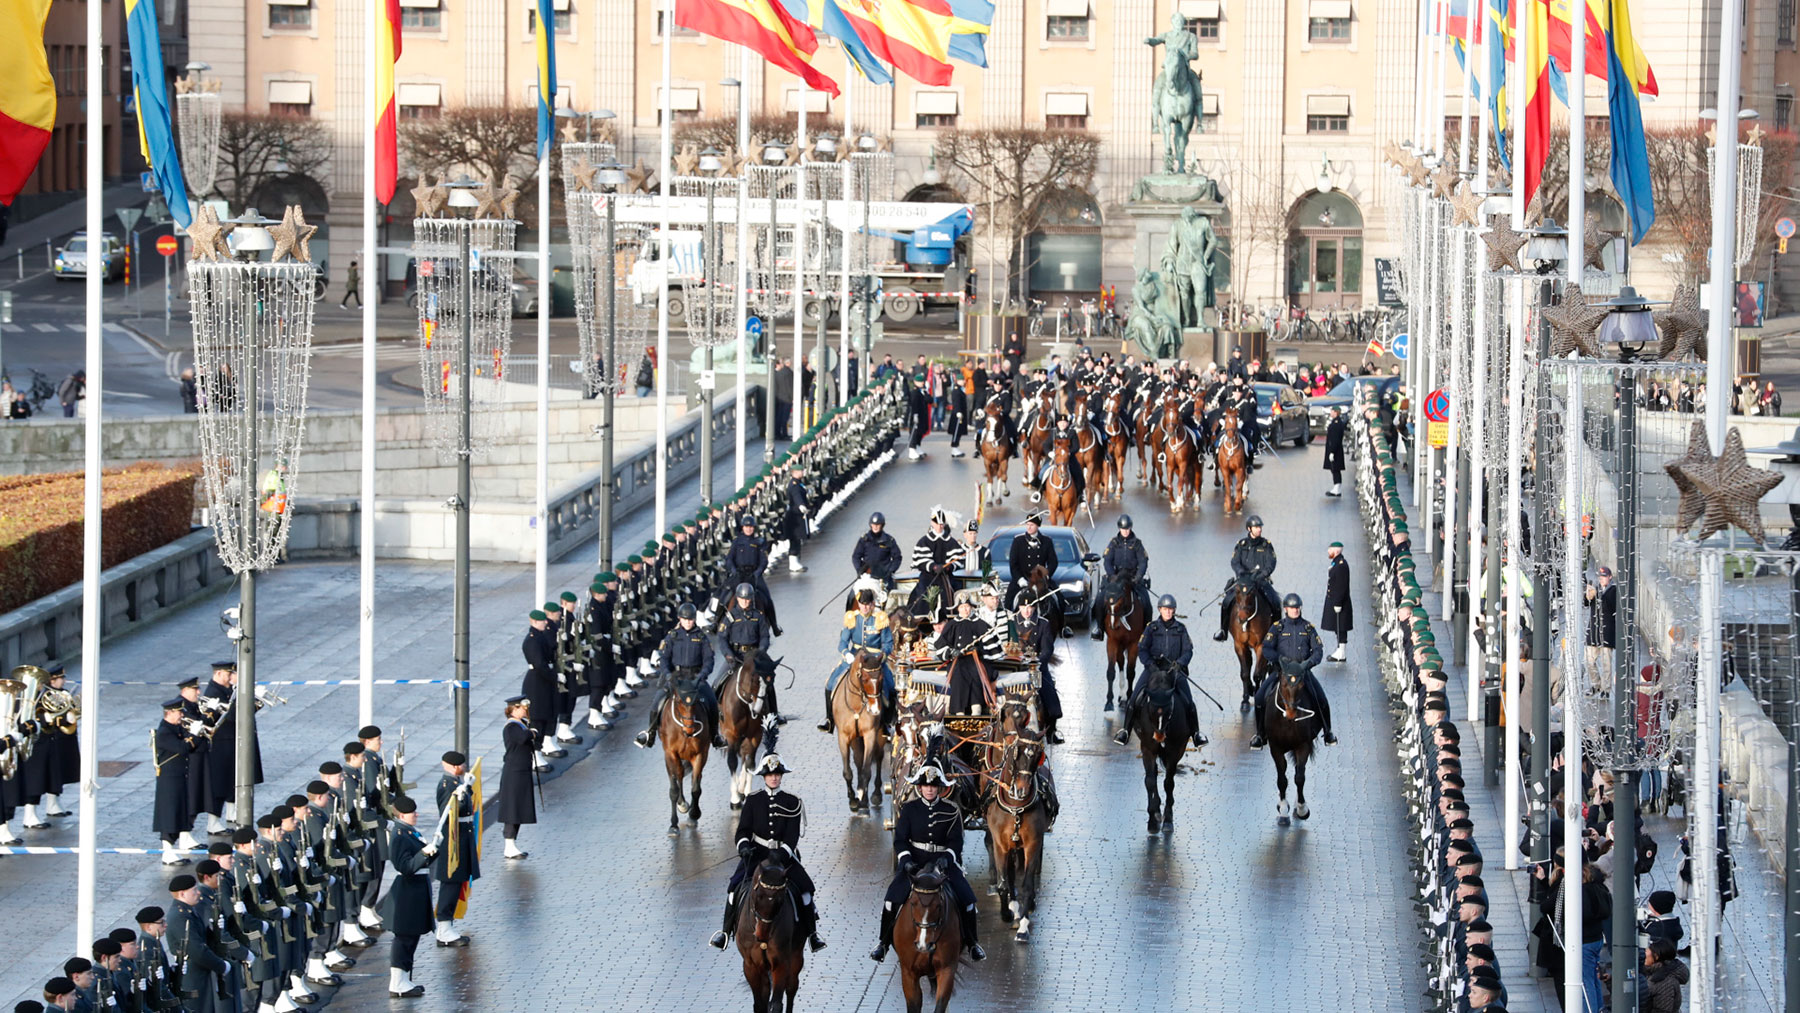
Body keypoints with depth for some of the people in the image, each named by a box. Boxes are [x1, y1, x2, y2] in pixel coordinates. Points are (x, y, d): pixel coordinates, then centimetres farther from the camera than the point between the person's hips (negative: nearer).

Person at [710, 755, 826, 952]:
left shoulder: (792, 802, 1)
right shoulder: (753, 800, 5)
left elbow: (793, 835, -5)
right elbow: (743, 830, 2)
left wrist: (782, 854, -21)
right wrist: (744, 846, -20)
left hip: (784, 853, -1)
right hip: (756, 852, 1)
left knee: (803, 885, -19)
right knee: (735, 884, -20)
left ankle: (811, 933, -5)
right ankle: (726, 931, -7)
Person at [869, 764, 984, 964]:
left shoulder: (951, 811, 2)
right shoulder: (909, 809, 2)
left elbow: (955, 841, 0)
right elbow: (900, 840, 0)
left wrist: (947, 859, -19)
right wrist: (906, 860, -17)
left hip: (943, 860, 0)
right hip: (914, 860, 0)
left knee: (966, 898, -17)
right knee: (893, 897, -22)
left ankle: (971, 943, 4)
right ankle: (883, 943, -5)